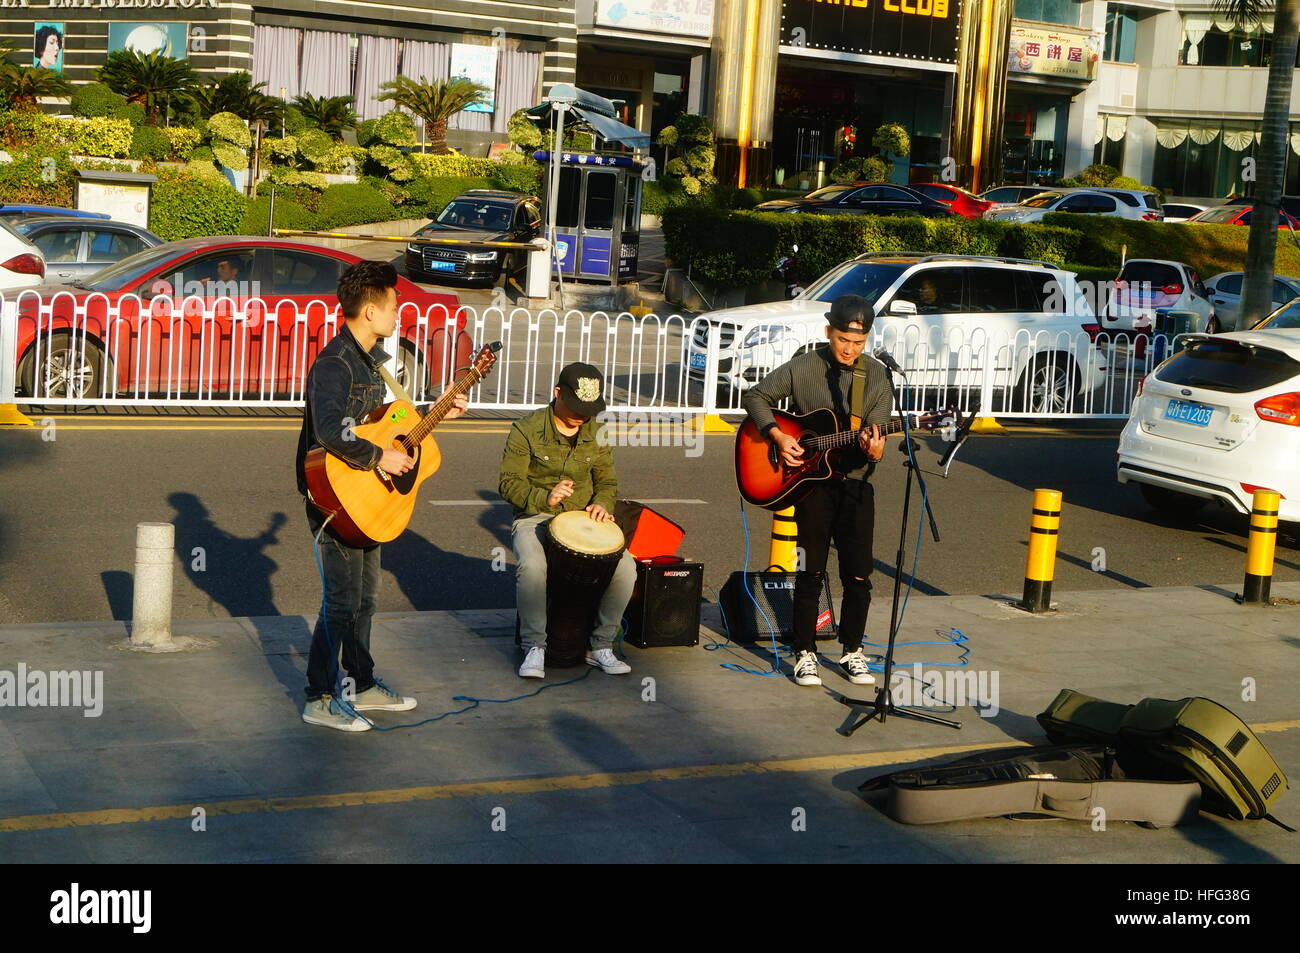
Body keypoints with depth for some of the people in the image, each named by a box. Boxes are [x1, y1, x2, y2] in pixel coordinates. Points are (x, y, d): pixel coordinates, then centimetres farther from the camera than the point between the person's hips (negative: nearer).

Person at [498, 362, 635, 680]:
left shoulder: (597, 433, 6)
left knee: (625, 568, -21)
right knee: (532, 566, -37)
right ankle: (535, 647, -18)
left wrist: (601, 504, -9)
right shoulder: (527, 430, -7)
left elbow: (607, 482, 15)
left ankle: (600, 645, -4)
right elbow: (509, 483, -8)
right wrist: (544, 498, -26)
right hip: (534, 518, -3)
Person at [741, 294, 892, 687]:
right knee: (811, 573, 2)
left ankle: (852, 650, 20)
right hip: (812, 480, -1)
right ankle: (805, 653, 12)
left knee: (858, 576, 3)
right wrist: (777, 436, -12)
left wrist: (874, 450, -29)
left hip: (856, 482, 1)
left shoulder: (876, 376, 0)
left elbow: (877, 433, -5)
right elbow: (756, 396, 3)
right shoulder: (803, 368, -3)